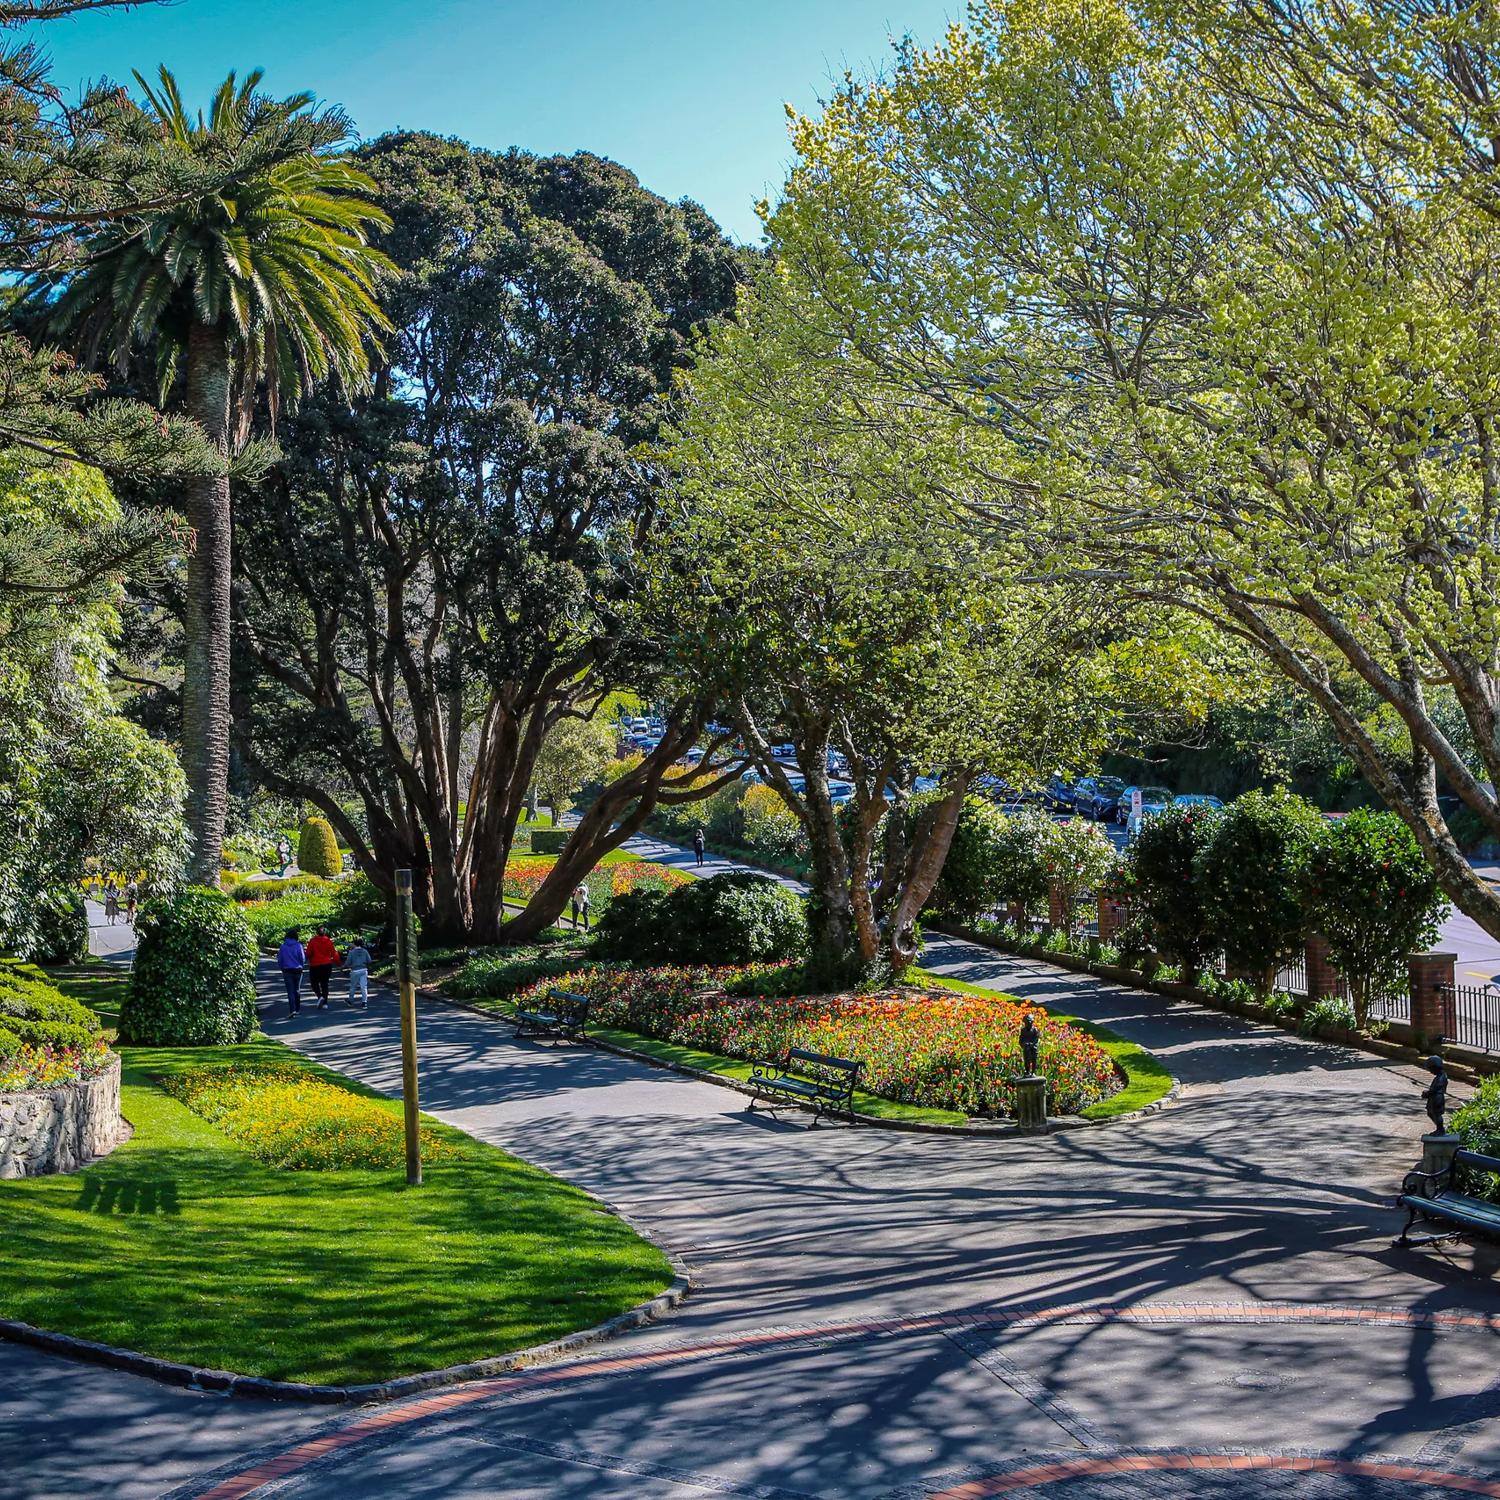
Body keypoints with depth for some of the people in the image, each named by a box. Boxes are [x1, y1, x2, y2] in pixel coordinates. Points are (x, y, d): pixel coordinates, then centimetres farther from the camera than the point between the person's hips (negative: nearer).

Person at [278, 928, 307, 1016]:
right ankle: (297, 1009, 25)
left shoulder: (283, 946, -2)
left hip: (287, 971, 0)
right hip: (297, 970, 0)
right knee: (297, 990, 16)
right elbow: (303, 959, -5)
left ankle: (292, 1010, -18)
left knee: (290, 991, -3)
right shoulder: (298, 946, -8)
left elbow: (279, 959, 3)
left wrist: (281, 968, 19)